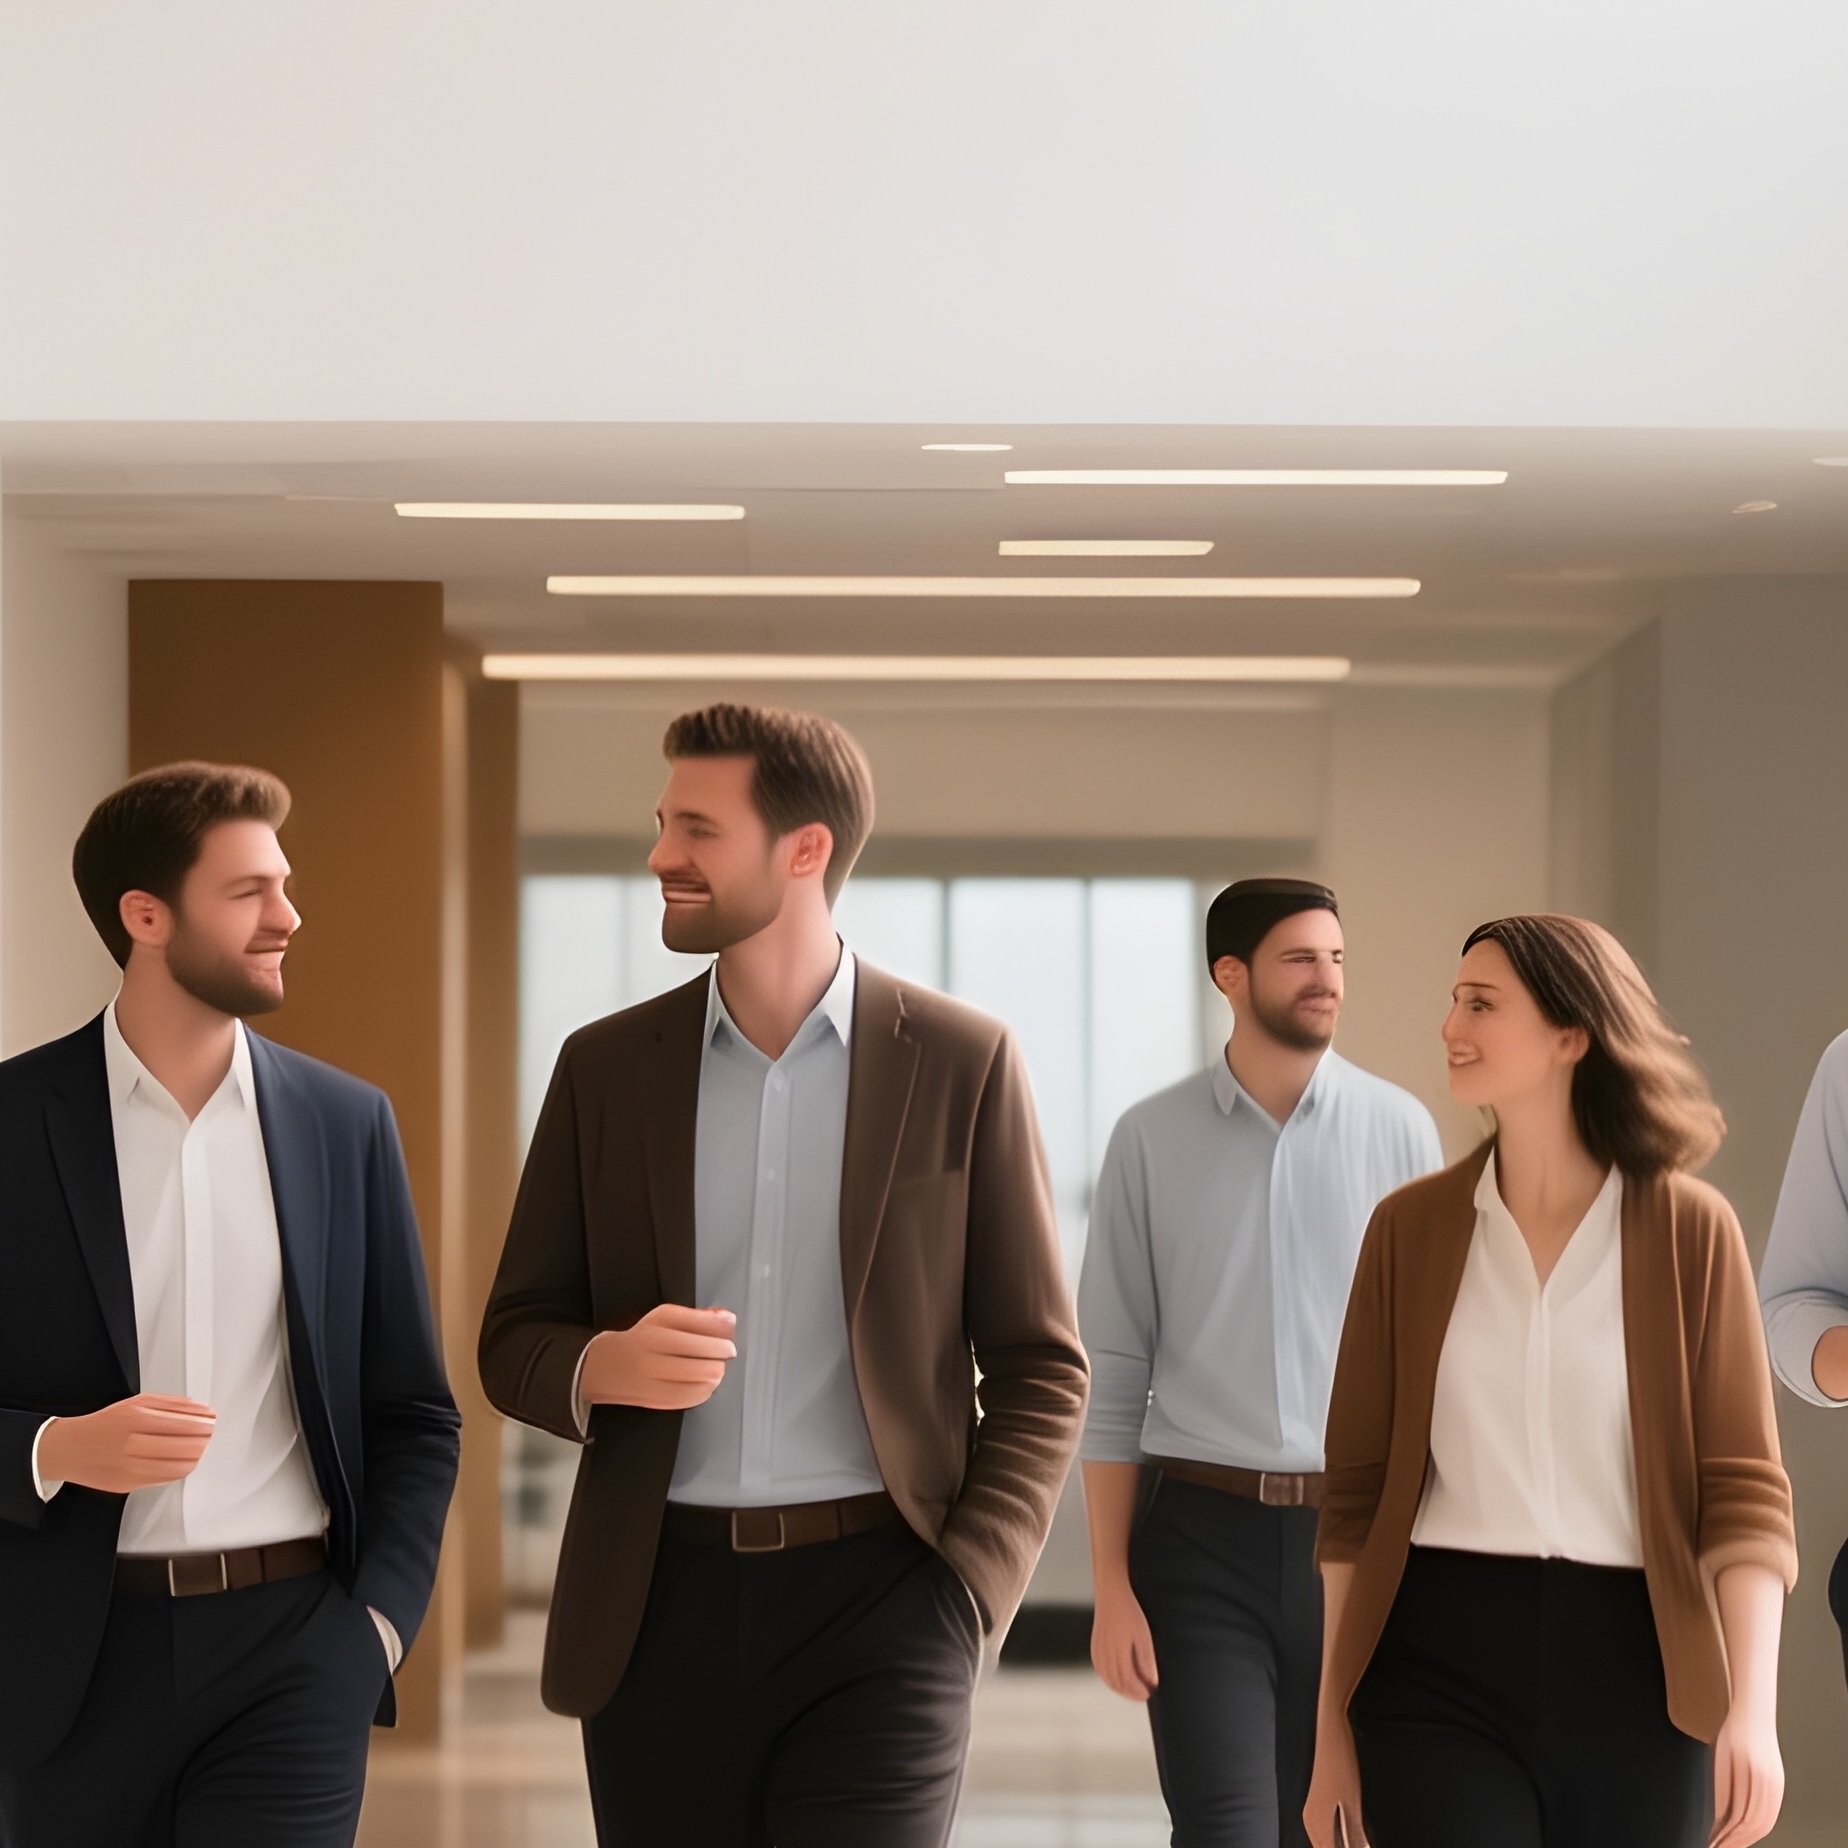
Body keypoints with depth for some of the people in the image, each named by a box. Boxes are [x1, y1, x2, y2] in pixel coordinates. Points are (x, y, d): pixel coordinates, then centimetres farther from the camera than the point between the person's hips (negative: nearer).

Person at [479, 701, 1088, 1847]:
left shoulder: (960, 1065, 0)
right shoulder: (607, 1066, 7)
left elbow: (1039, 1368, 3)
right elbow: (513, 1344, 11)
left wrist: (965, 1589, -8)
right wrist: (605, 1365, -12)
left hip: (876, 1596, -2)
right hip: (659, 1608, 3)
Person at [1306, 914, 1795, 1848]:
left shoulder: (1689, 1229, -1)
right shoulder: (1411, 1227, 4)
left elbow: (1744, 1490, -3)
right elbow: (1359, 1490, 6)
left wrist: (1751, 1710, -14)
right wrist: (1331, 1728, 5)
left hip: (1631, 1666, 0)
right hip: (1440, 1663, 0)